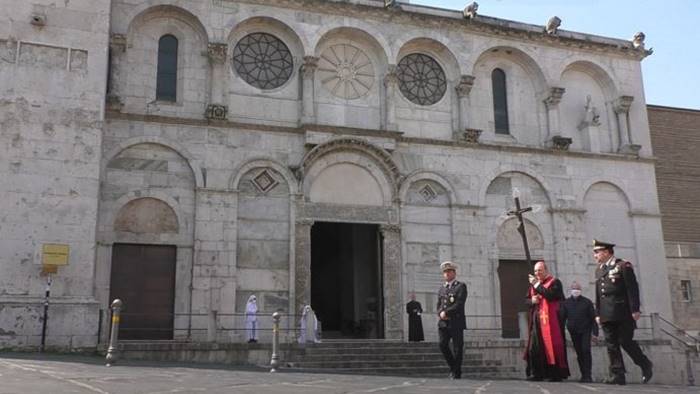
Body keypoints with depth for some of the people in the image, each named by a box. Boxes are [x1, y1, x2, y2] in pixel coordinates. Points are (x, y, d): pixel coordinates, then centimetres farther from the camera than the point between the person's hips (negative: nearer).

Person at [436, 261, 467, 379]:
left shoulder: (461, 286, 1)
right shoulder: (441, 288, 19)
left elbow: (460, 304, -10)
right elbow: (439, 305, 15)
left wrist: (446, 312, -14)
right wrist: (441, 313, -6)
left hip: (456, 322, -4)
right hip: (443, 322, 5)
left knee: (457, 348, -2)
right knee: (442, 345, -5)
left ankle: (457, 373, 7)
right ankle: (453, 367, 15)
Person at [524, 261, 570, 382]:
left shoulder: (555, 282, 0)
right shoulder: (533, 284, 19)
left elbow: (550, 295, -18)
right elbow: (527, 300, 21)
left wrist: (537, 284, -13)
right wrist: (532, 301, -2)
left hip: (550, 319, -6)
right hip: (536, 320, 6)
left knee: (551, 346, -6)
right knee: (534, 347, -1)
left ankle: (556, 374, 0)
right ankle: (536, 374, 4)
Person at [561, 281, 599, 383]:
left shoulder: (587, 302, -1)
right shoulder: (566, 303, 5)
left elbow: (593, 317, 0)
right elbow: (562, 318, 6)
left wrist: (595, 332, -5)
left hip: (585, 330, -2)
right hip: (573, 332, 2)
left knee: (586, 351, -10)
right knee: (579, 353, 7)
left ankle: (588, 375, -6)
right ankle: (583, 375, 16)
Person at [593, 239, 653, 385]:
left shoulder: (623, 265, -3)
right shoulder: (599, 270, 17)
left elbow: (632, 289, -9)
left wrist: (635, 310, -15)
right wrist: (598, 313, 13)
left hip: (623, 313, -6)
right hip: (607, 315, 6)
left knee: (625, 341, -6)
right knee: (611, 345, 0)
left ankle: (645, 365, 16)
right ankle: (617, 375, 2)